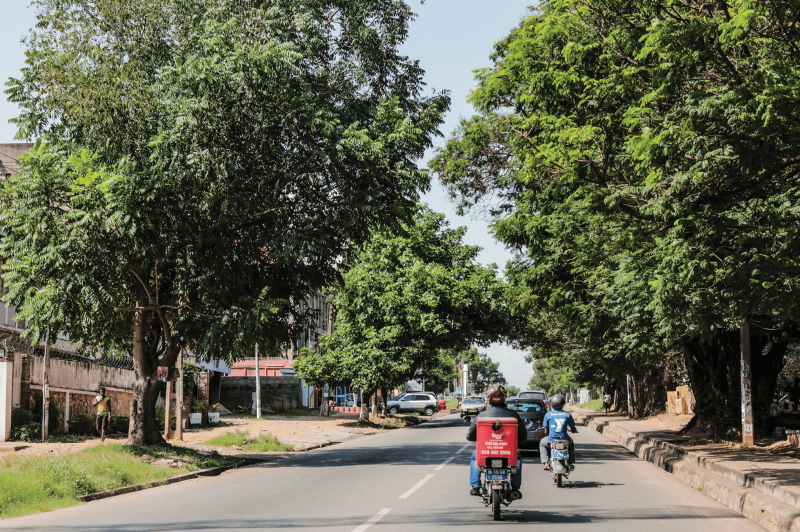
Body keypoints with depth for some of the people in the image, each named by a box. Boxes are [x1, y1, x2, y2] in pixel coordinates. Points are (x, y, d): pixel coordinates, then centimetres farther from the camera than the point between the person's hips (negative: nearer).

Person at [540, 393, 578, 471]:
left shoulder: (548, 415, -1)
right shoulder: (567, 415, 1)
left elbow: (546, 431, 4)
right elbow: (574, 430, 7)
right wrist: (575, 430, 32)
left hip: (552, 440, -1)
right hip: (564, 441, 1)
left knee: (542, 443, 34)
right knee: (571, 443, 38)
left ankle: (545, 462, 16)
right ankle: (571, 463, 28)